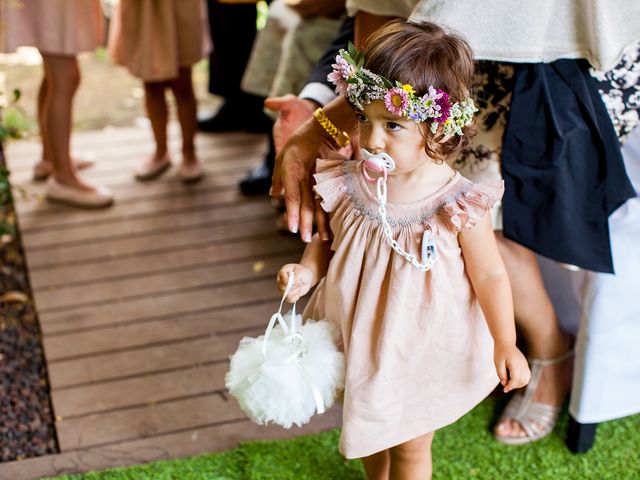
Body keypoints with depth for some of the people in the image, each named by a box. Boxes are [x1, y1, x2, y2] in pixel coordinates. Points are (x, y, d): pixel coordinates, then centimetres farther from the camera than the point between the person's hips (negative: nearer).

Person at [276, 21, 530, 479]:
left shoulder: (459, 206, -27)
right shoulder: (349, 184, -17)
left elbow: (489, 276, -13)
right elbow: (328, 240, 1)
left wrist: (505, 345, -7)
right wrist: (307, 270, -18)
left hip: (423, 350, -4)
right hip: (362, 339, 4)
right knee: (368, 428, 28)